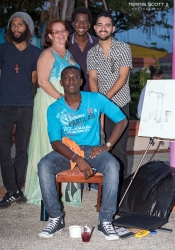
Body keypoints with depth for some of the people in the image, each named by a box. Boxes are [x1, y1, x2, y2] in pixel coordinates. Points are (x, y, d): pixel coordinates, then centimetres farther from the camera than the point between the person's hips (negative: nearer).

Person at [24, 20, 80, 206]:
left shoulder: (70, 54, 18)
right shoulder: (48, 54, -5)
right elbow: (42, 81, -14)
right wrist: (61, 98, -20)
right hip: (50, 103, -7)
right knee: (50, 144, -5)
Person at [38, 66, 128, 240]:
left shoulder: (96, 99, -3)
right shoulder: (54, 109, -3)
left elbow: (122, 120, 1)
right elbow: (55, 142, -11)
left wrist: (107, 146, -10)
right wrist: (77, 159, -28)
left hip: (92, 149, 0)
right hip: (66, 151, 1)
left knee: (113, 166, -33)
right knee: (43, 166, -30)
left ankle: (105, 220, -22)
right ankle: (56, 218, -15)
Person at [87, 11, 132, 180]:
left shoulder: (123, 48, -2)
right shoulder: (92, 53, 8)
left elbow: (123, 77, -8)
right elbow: (92, 79, 2)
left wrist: (105, 98, -16)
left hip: (120, 104, -3)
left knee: (119, 148, -3)